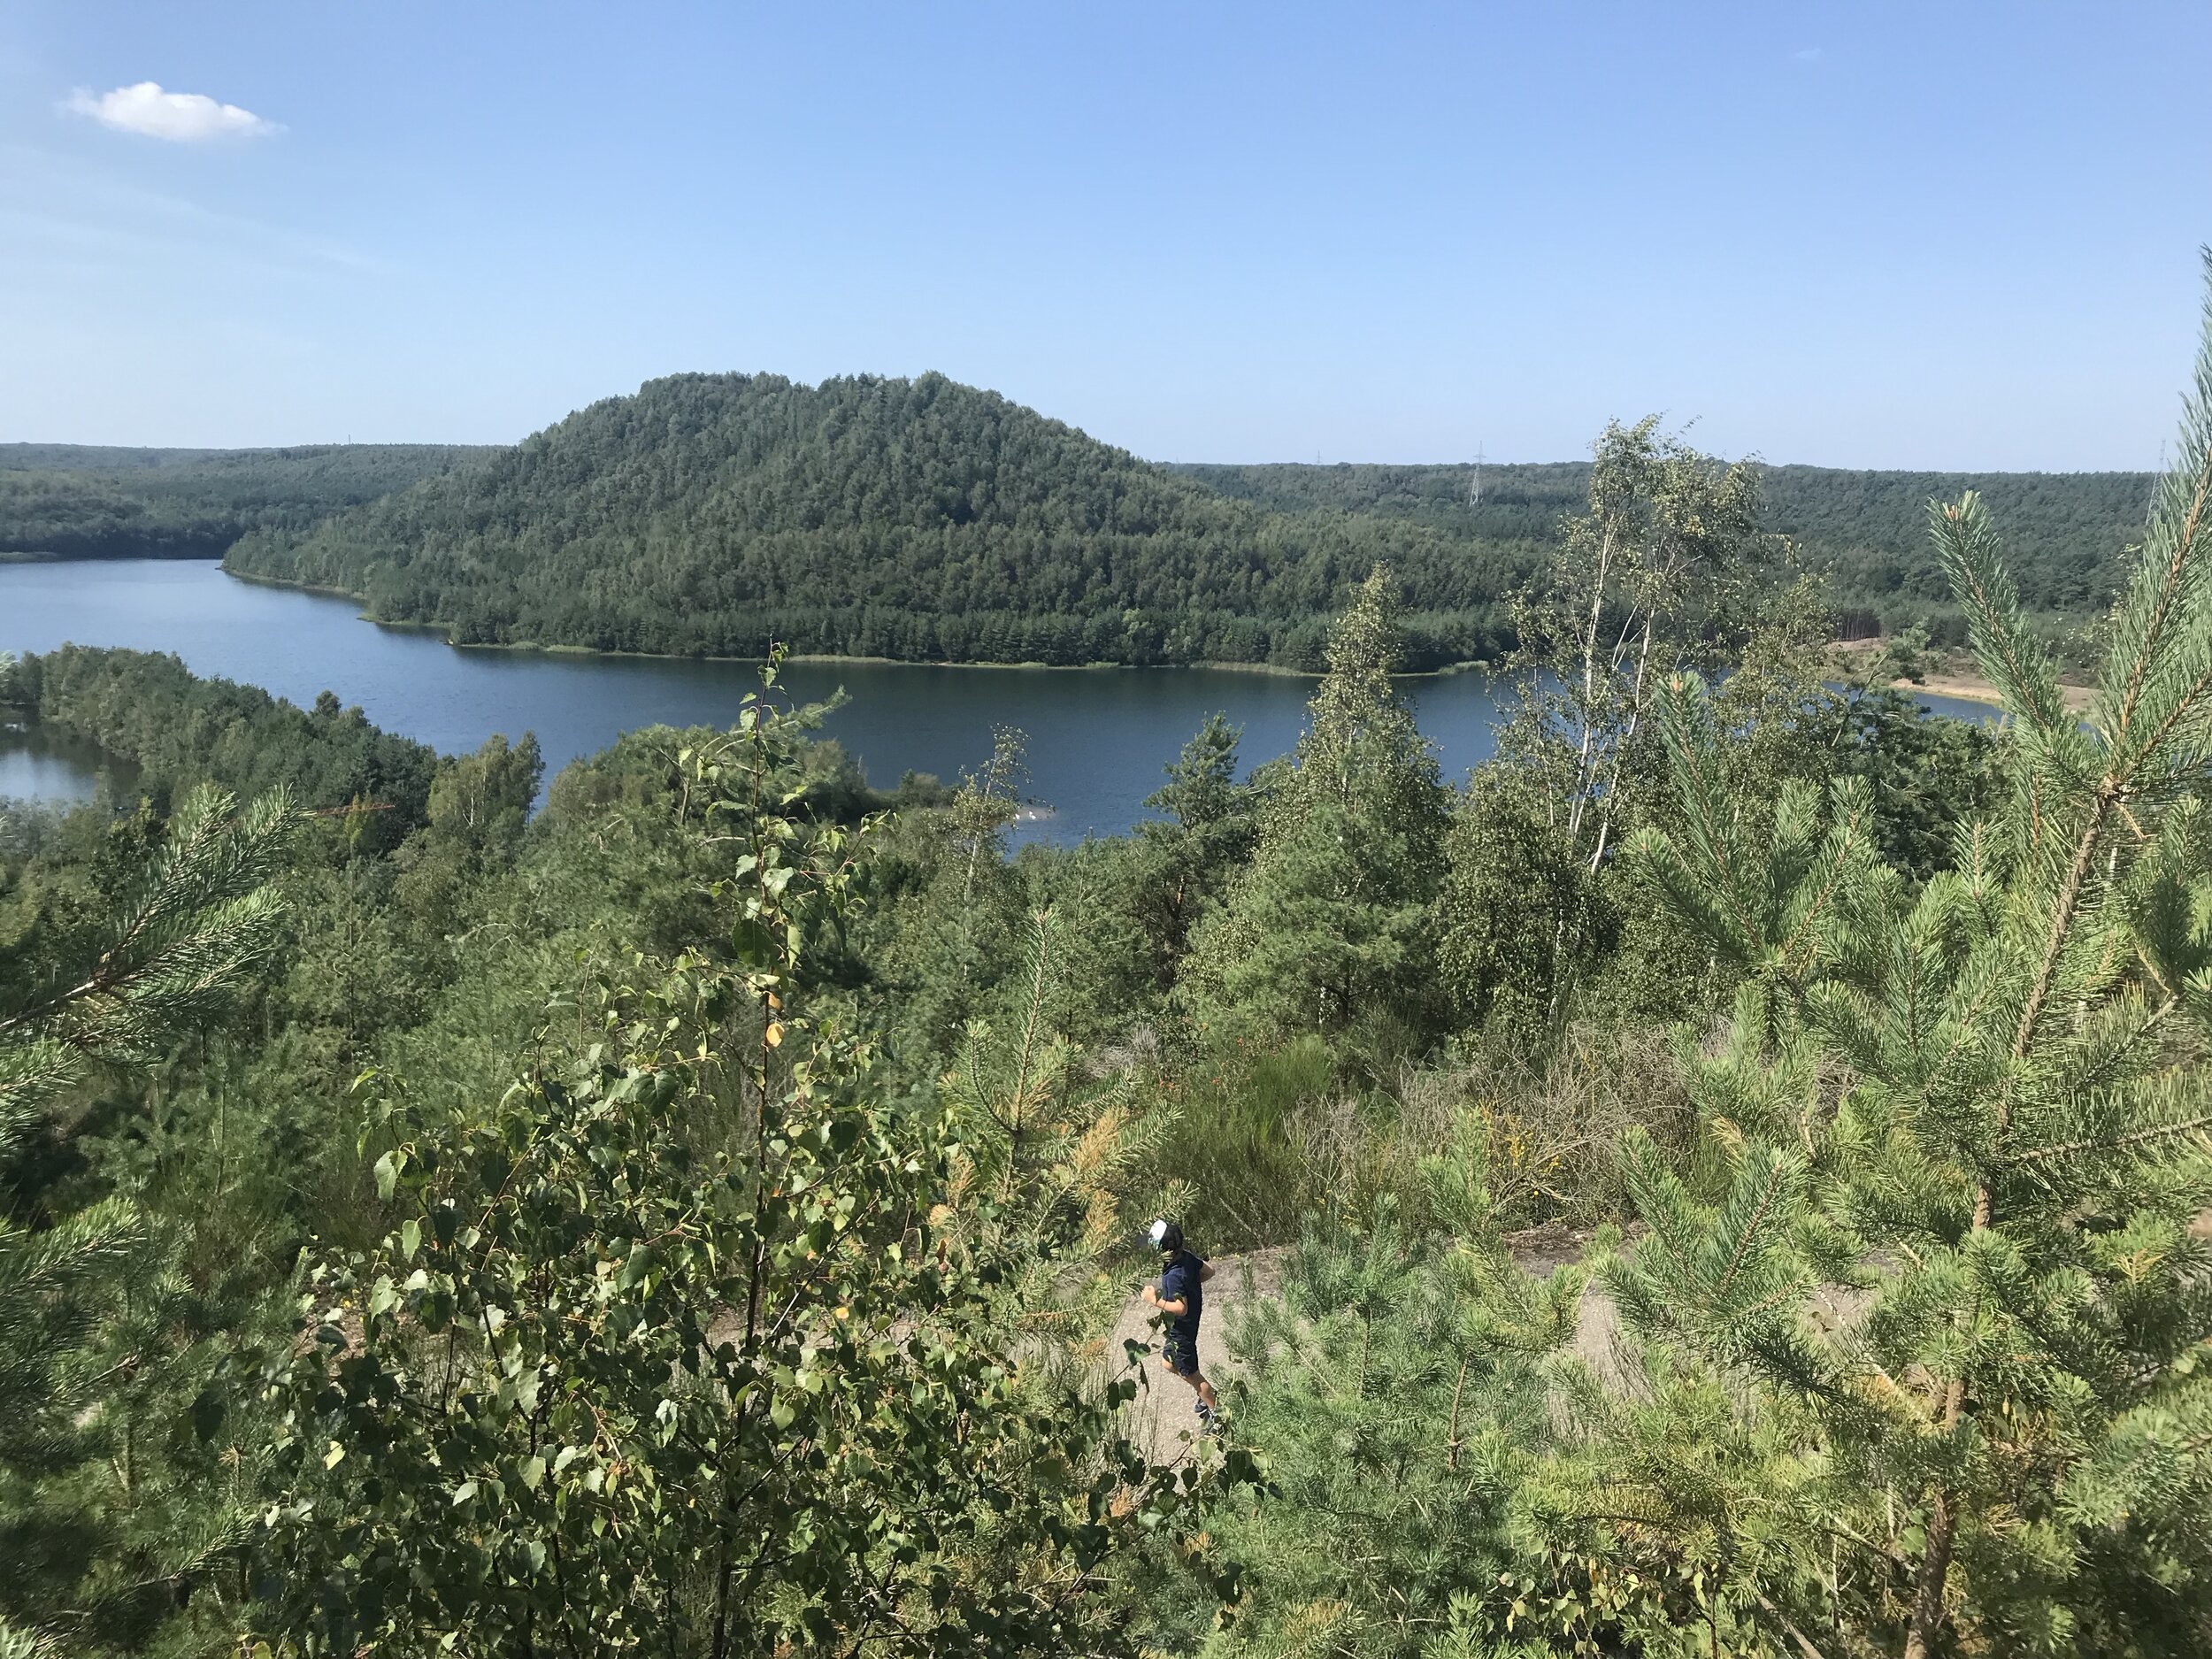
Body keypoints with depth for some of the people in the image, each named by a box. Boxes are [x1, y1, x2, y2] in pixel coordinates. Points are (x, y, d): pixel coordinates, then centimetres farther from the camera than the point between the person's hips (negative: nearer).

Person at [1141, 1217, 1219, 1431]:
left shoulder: (1173, 1276, -35)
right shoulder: (1187, 1257, -9)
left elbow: (1181, 1308, -35)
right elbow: (1208, 1272, 5)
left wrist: (1155, 1300, -26)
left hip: (1181, 1331, -9)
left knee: (1190, 1374, 11)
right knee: (1168, 1363, 27)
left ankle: (1216, 1411, 26)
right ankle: (1207, 1393, 38)